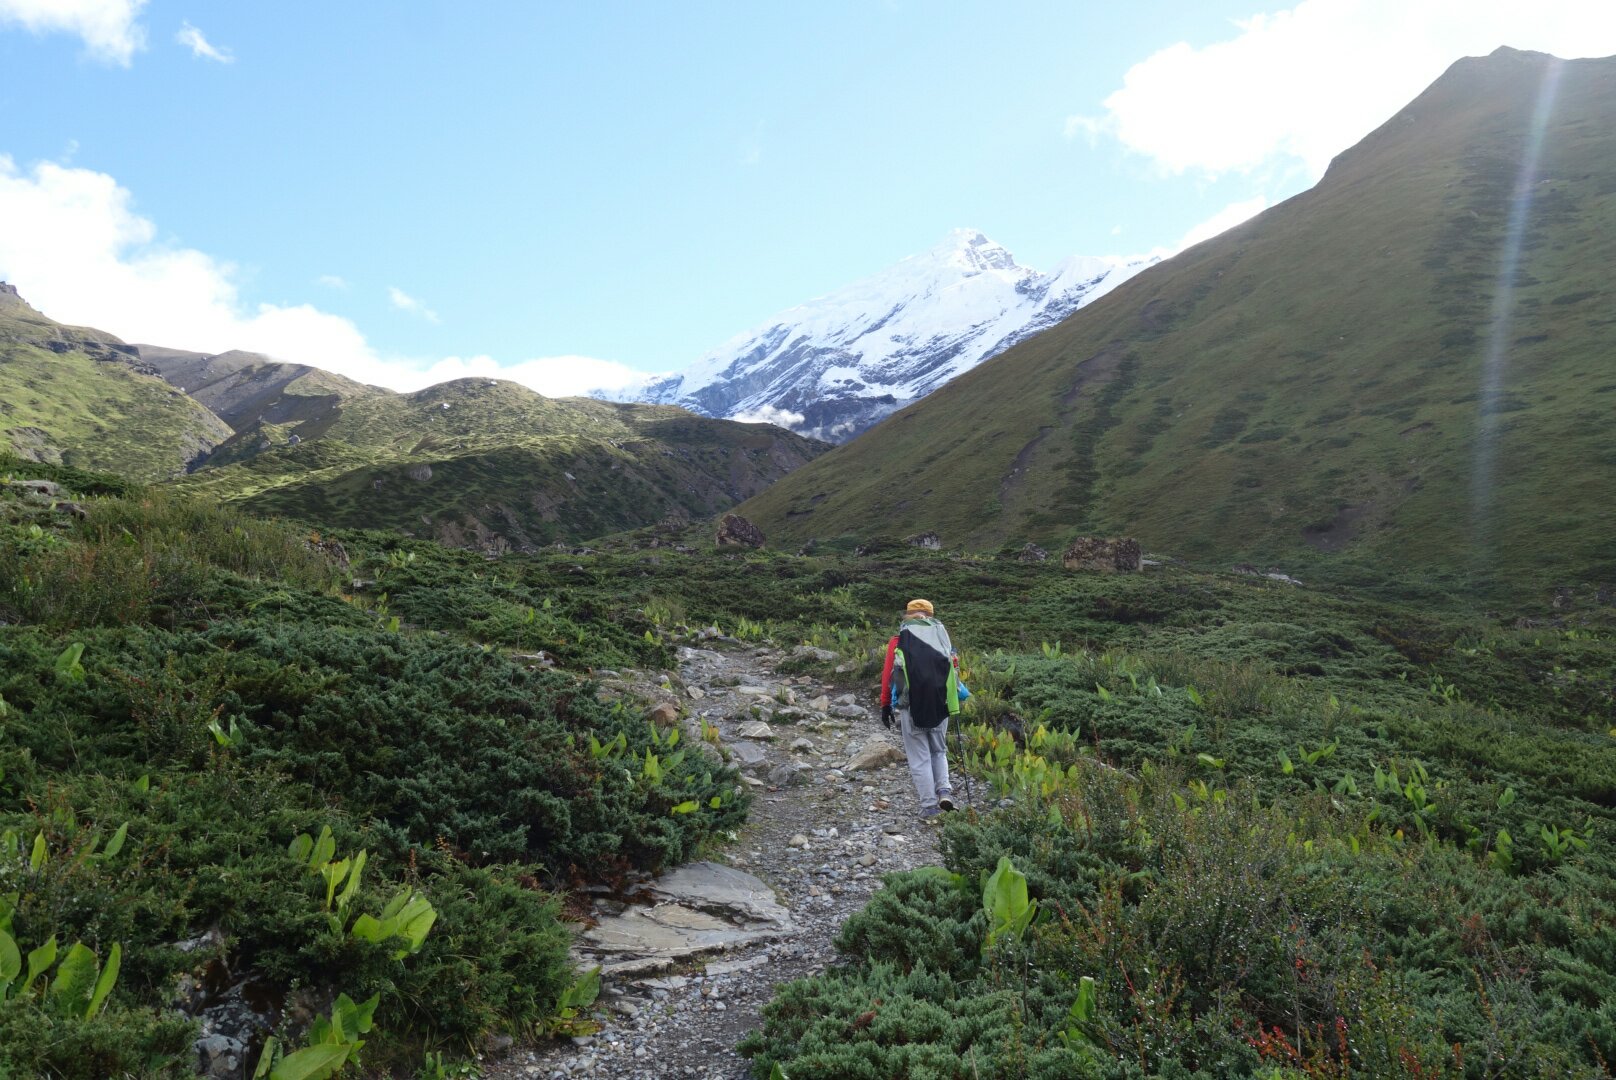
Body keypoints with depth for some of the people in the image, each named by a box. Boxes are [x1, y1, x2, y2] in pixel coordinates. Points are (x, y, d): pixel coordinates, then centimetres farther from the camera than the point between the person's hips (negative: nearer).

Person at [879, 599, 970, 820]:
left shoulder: (899, 639, 2)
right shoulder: (942, 634, 9)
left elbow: (888, 673, -1)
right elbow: (954, 666, 6)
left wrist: (886, 705, 5)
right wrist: (956, 695, 18)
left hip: (911, 706, -3)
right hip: (940, 705, 3)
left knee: (919, 757, 5)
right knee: (939, 751, 21)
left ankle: (930, 806, 4)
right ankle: (944, 789, 1)